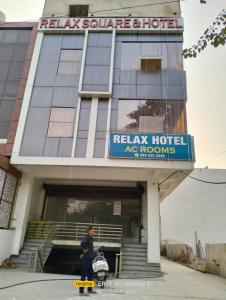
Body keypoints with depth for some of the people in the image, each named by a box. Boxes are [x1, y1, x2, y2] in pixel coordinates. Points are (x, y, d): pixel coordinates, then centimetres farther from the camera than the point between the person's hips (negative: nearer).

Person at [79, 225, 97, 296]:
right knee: (83, 275, -1)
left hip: (89, 259, 10)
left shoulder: (90, 239, 13)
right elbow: (82, 243, -40)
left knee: (91, 275, 17)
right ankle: (81, 292, 8)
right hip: (85, 259, -10)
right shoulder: (86, 238, -17)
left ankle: (90, 290, 29)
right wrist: (84, 250, -26)